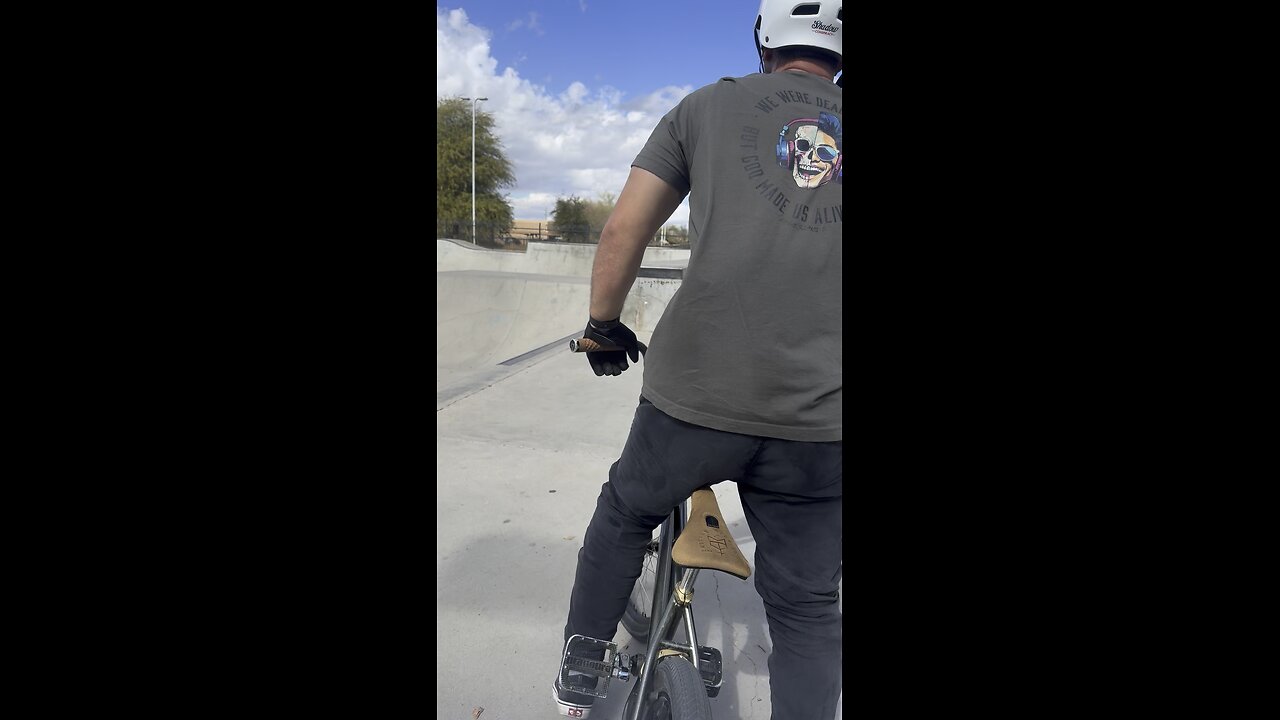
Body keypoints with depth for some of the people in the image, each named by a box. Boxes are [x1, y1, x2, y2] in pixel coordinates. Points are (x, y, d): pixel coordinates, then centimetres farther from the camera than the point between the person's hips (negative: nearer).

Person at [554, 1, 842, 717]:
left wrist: (604, 327, 22)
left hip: (696, 394, 0)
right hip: (823, 420, 1)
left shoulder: (708, 105, 11)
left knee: (625, 515, 27)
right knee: (807, 607, 16)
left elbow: (622, 233, 7)